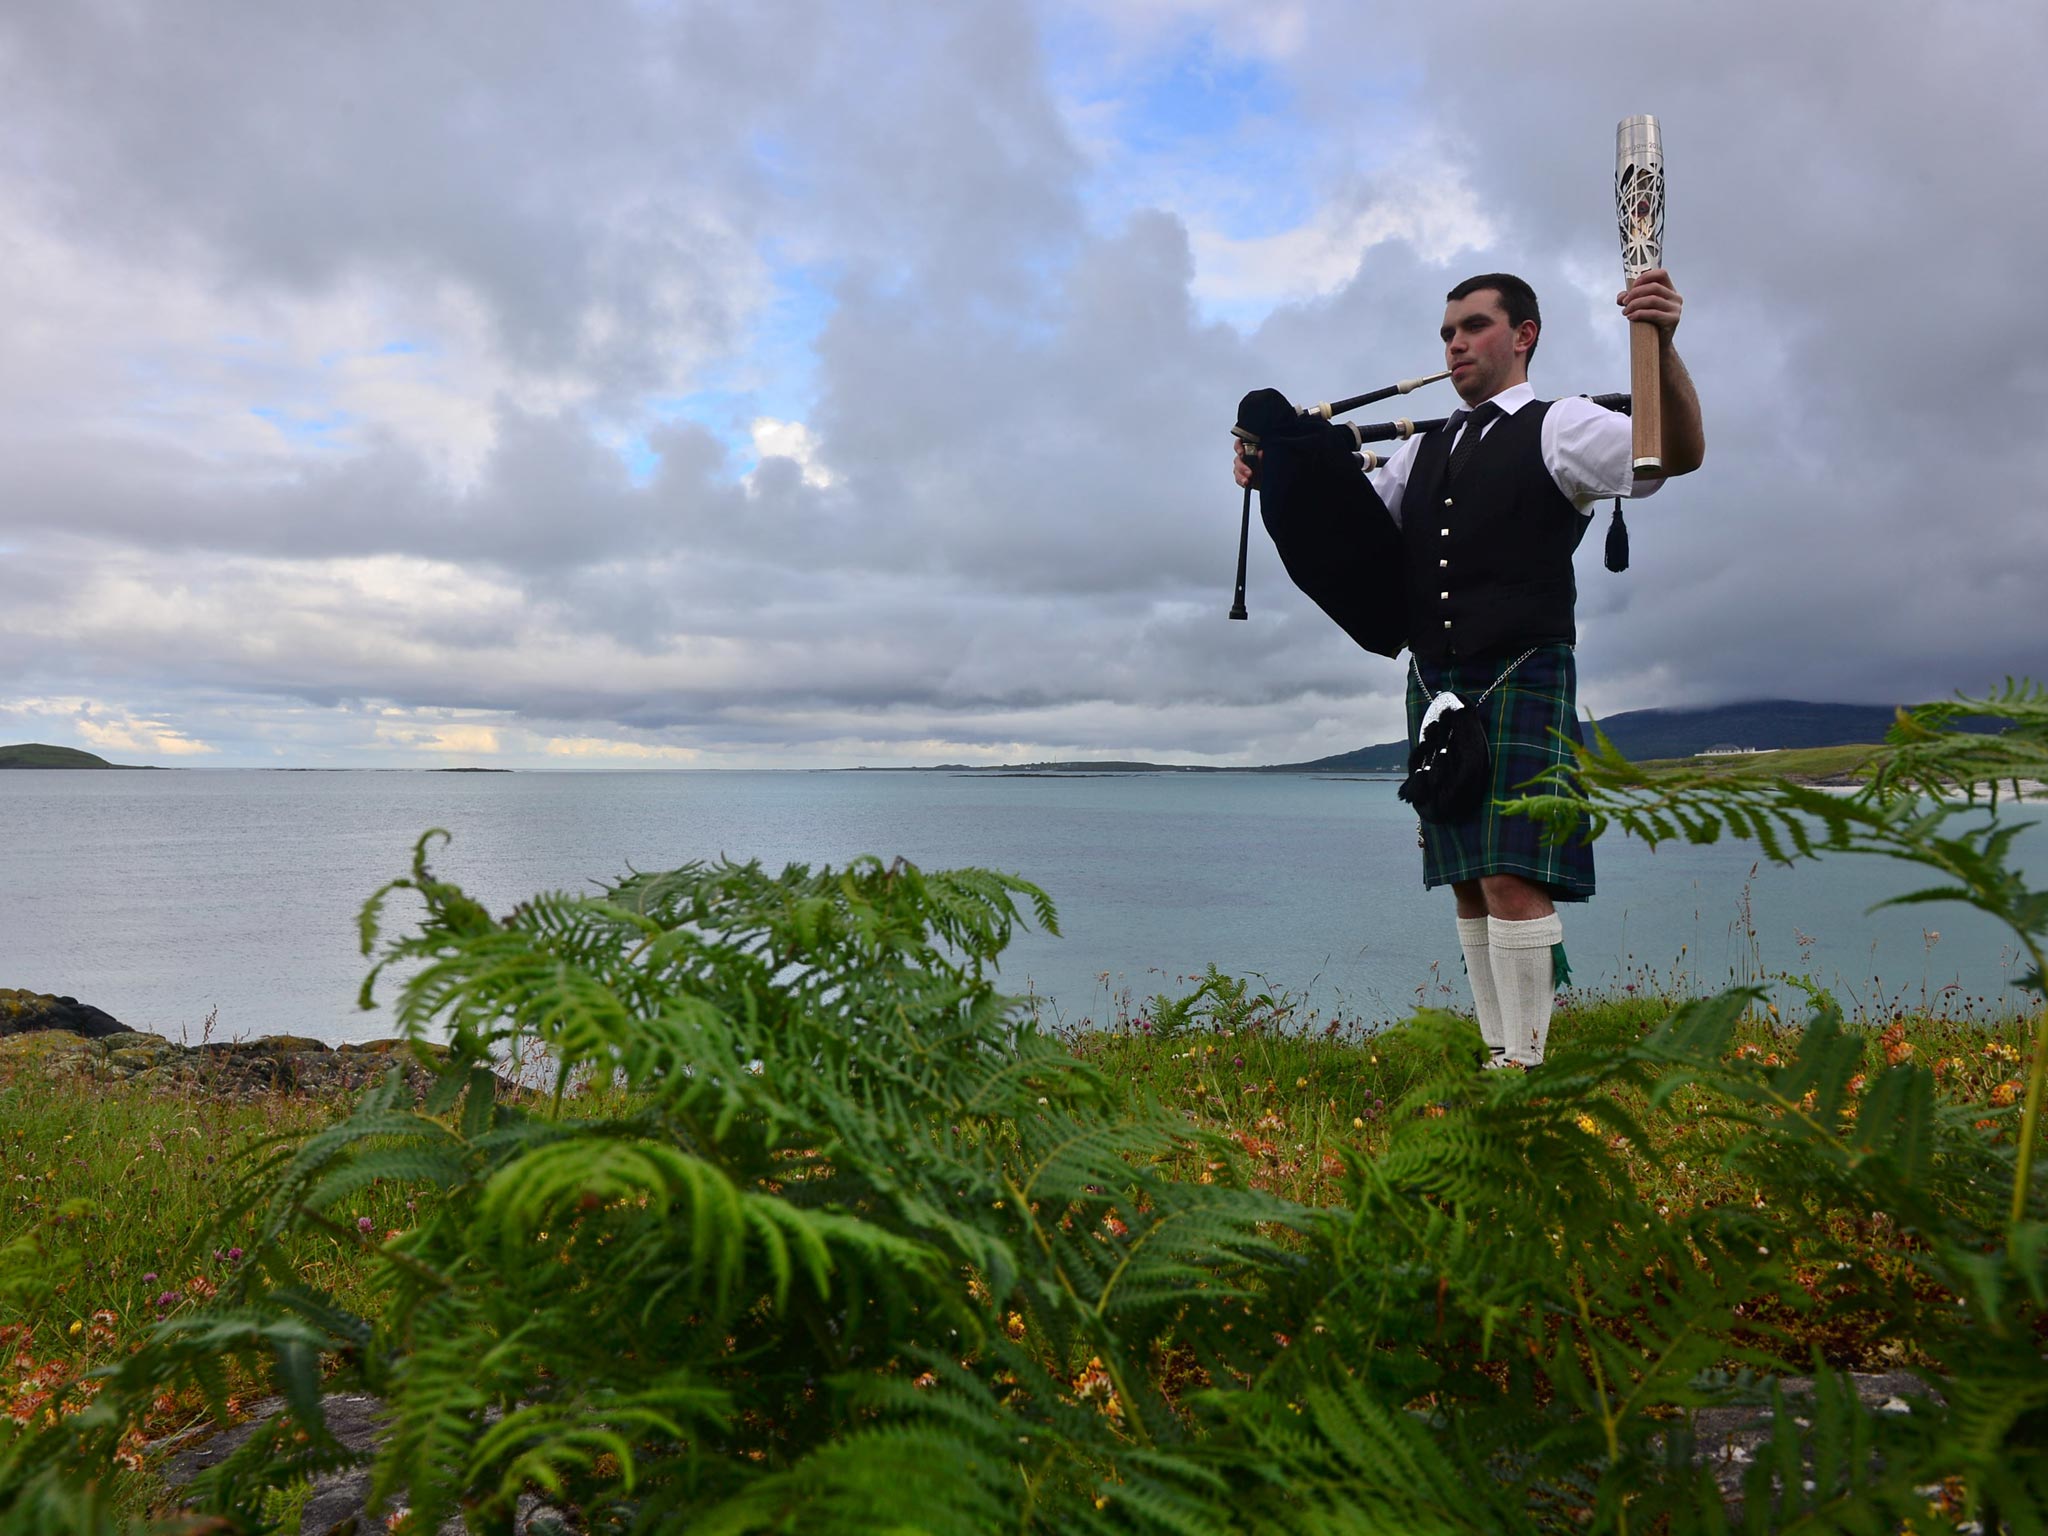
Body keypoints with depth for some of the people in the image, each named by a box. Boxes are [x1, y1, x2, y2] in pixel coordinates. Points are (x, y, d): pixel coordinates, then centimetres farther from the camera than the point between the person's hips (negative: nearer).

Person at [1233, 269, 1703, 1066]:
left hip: (1521, 678, -6)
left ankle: (1526, 1062, -4)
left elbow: (1678, 453, -12)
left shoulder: (1559, 427, 2)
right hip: (1435, 685, 6)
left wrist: (1662, 346, -28)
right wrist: (1276, 475, 8)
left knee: (1512, 876, -13)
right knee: (1467, 882, 7)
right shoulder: (1425, 448, 19)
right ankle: (1496, 1053, 15)